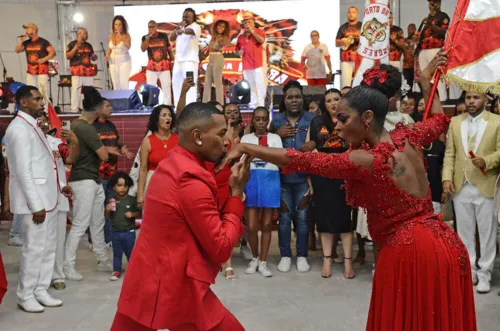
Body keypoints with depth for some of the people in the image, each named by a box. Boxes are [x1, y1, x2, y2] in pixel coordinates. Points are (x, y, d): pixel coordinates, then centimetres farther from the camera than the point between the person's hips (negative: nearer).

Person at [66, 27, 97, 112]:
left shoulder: (88, 45, 17)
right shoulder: (72, 44, 0)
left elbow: (93, 58, 25)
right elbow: (68, 56, -8)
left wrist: (94, 57, 0)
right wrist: (75, 48, -17)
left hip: (88, 71, 6)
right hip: (77, 72, -6)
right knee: (76, 90, -9)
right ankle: (74, 109, -6)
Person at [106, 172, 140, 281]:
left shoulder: (132, 200, -6)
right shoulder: (112, 200, -1)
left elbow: (139, 214, -1)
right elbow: (107, 216, 7)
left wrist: (132, 214, -19)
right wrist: (108, 210, -13)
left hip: (129, 232, -2)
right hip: (115, 232, 2)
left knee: (130, 252, 10)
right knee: (117, 253, 13)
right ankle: (117, 271, 23)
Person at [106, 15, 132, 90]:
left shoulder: (126, 35, -7)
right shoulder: (111, 36, 6)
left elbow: (128, 47, -24)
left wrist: (121, 37, -33)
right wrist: (107, 55, 0)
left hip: (124, 61, -4)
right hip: (113, 62, 5)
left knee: (123, 84, -12)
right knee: (115, 84, 6)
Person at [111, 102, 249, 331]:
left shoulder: (168, 166, 8)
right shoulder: (193, 184, -20)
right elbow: (221, 249, -16)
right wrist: (236, 192, -10)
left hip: (145, 280, 9)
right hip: (175, 289, -9)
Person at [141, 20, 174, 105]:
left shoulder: (164, 36, 3)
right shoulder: (145, 37, 3)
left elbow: (169, 49, 9)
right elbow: (143, 49, -13)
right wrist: (148, 37, -17)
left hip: (164, 67, 0)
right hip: (151, 68, 1)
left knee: (167, 88, -1)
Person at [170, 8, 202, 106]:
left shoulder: (196, 26, -3)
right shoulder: (181, 27, 21)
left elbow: (191, 31, -27)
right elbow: (171, 38, 12)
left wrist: (183, 30, -49)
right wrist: (178, 28, -3)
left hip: (190, 59, -8)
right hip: (178, 59, 8)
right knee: (176, 82, 10)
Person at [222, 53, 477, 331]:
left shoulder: (363, 161, -19)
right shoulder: (408, 138, 2)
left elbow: (299, 160, -19)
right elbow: (440, 119, 23)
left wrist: (244, 148, -14)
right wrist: (427, 81, 36)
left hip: (406, 251, -7)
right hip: (445, 245, 8)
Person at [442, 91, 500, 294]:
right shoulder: (455, 122, 10)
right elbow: (450, 153, 7)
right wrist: (447, 177, -4)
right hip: (461, 186, 3)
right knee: (464, 232, 10)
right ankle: (469, 271, 21)